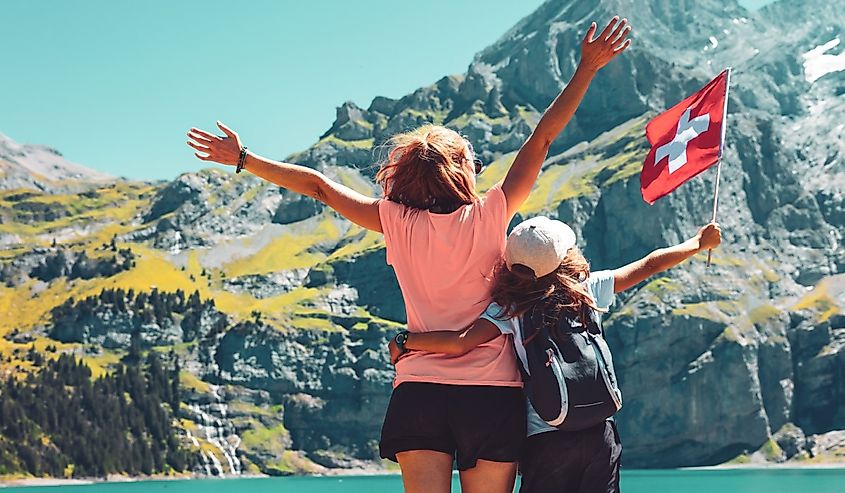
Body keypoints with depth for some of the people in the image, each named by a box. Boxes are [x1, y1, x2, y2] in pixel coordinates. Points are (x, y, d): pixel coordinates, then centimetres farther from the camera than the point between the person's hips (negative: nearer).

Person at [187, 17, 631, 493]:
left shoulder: (398, 222, 0)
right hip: (493, 392, -1)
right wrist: (587, 68, 3)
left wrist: (242, 159, 15)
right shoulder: (489, 217, -4)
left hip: (419, 391, 1)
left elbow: (320, 186, 7)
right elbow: (541, 140, -1)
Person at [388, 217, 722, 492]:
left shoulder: (508, 308, -5)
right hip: (600, 434, 3)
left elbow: (459, 344, -18)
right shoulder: (588, 290, 3)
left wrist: (404, 342, -1)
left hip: (545, 441, -2)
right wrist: (700, 242, 30)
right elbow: (650, 264, 15)